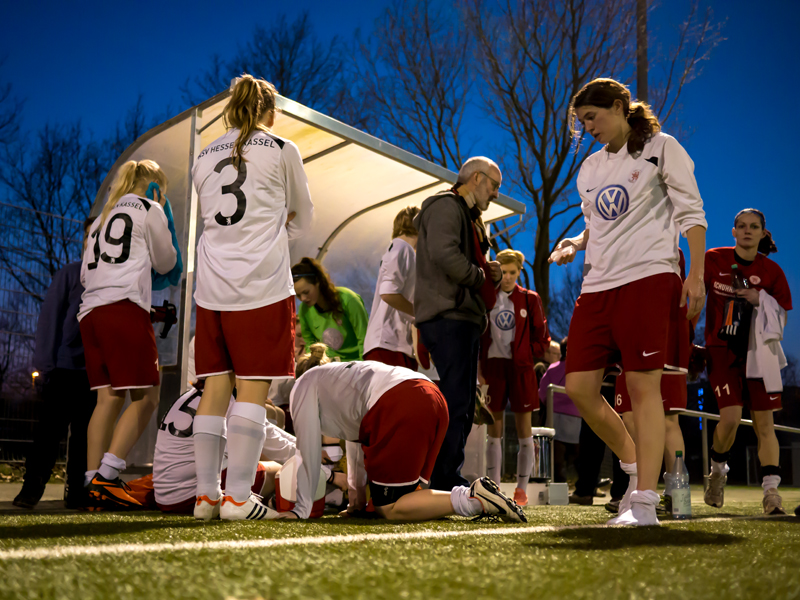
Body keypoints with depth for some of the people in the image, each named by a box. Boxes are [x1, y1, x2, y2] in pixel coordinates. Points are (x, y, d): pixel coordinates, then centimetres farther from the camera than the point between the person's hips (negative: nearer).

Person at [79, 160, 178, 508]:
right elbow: (166, 263, 16)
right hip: (126, 309, -7)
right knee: (145, 397, -5)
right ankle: (105, 477, -16)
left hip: (90, 310, 7)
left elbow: (85, 274, 23)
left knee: (108, 398, 5)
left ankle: (92, 482, -2)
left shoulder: (103, 217, 27)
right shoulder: (149, 210, 8)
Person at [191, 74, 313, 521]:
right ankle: (238, 497, -6)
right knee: (253, 388, -4)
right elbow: (303, 219, 13)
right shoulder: (281, 150, 4)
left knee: (215, 388, 6)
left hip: (213, 287, 5)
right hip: (263, 286, -4)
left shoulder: (204, 158, 15)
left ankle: (207, 494, 8)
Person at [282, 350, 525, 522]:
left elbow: (309, 449, 13)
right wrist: (357, 496, 49)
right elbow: (357, 440, 44)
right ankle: (474, 495, 1)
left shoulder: (304, 385, 19)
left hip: (400, 408, -9)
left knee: (388, 509, -4)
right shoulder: (338, 376, 42)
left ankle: (476, 499, -16)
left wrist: (302, 509, 18)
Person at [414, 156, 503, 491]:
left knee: (462, 405, 10)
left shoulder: (469, 217, 27)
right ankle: (445, 483, -13)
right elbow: (443, 253, -22)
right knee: (455, 402, -14)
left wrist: (492, 275, 10)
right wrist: (481, 276, -9)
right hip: (447, 316, -11)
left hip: (464, 318, 11)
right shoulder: (446, 206, -5)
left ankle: (449, 483, 15)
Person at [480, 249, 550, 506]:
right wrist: (480, 366, 0)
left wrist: (525, 352, -6)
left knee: (523, 427, 0)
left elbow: (541, 338, 7)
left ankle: (521, 489, 6)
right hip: (493, 364, 1)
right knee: (494, 428, 2)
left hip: (521, 366, -1)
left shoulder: (530, 299, 6)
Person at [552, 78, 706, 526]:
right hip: (598, 284, 7)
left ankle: (644, 501, -8)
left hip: (649, 276, -6)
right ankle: (634, 465, 19)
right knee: (579, 387, -1)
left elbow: (691, 212, 0)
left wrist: (697, 274, -10)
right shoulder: (590, 168, 21)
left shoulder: (661, 148, 3)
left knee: (643, 387, -10)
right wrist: (576, 244, 7)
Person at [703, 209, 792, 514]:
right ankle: (718, 470, 14)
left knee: (764, 422, -4)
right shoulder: (714, 259, 1)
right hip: (722, 348, -2)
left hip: (758, 350, 2)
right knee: (731, 417, -15)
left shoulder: (771, 270, 4)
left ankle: (771, 493, -2)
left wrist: (759, 299, -12)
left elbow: (782, 316, 6)